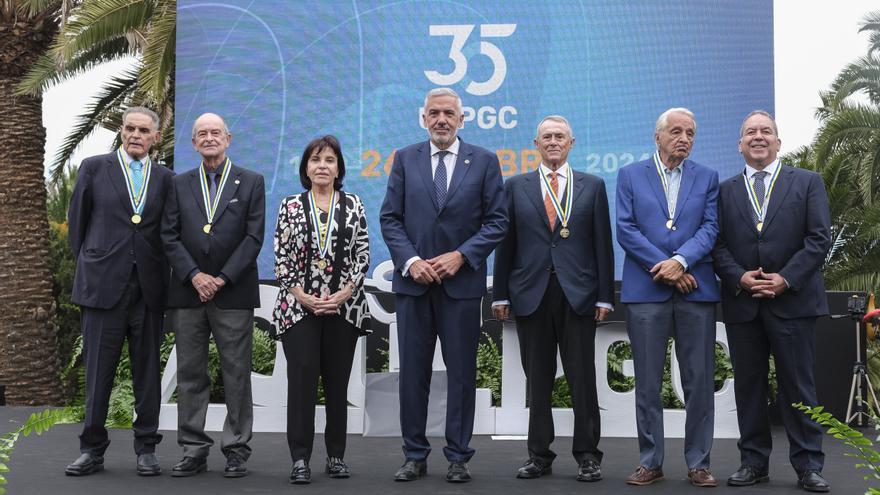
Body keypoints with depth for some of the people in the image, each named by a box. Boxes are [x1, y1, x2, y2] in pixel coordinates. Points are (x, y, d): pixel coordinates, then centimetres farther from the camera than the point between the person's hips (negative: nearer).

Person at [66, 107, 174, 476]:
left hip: (148, 289, 2)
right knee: (98, 371, 2)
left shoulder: (165, 178, 10)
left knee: (147, 371, 6)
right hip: (104, 286, -2)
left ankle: (146, 449, 15)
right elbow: (77, 222, 9)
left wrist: (161, 273, 6)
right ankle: (92, 450, 12)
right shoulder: (94, 168, 5)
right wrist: (89, 264, 9)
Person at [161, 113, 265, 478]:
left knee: (237, 375, 1)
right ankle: (193, 451, 12)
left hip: (234, 293, -2)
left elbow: (253, 236, -2)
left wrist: (222, 279, -10)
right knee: (190, 374, 5)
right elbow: (169, 236, 5)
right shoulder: (180, 184, 12)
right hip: (188, 291, 3)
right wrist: (194, 276, -9)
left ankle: (236, 449, 9)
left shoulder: (251, 182, 6)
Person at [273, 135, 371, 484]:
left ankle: (336, 455, 16)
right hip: (299, 307, -1)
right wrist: (303, 297, -9)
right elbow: (281, 259, 1)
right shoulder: (291, 206, 4)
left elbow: (362, 255, 2)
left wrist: (343, 294, -9)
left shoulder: (353, 205, 6)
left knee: (338, 383, 6)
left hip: (344, 307, 1)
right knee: (302, 380, -6)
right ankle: (300, 459, -1)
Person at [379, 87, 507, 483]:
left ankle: (458, 457, 14)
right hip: (413, 280, 1)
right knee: (413, 372, 6)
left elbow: (496, 221, 0)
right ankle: (415, 455, 16)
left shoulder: (484, 161, 3)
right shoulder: (405, 159, 7)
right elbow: (390, 218, 4)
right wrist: (410, 261, -10)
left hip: (461, 282, -1)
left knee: (462, 372, 4)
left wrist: (461, 255, -12)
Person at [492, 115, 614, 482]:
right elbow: (506, 244, 8)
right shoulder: (516, 187, 10)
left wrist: (604, 296, -1)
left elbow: (602, 244, 5)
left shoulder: (592, 186, 9)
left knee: (583, 379, 2)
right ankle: (539, 456, 15)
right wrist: (501, 295, 2)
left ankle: (587, 455, 11)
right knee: (537, 380, 6)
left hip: (578, 293, -1)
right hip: (531, 293, 1)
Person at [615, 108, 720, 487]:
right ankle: (650, 462, 12)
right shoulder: (630, 175, 8)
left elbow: (709, 227, 1)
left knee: (700, 382, 3)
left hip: (696, 289, 1)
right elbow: (626, 229, -1)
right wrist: (663, 267, -9)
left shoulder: (707, 178, 12)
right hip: (646, 290, -1)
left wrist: (680, 260, -15)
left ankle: (698, 463, 12)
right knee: (647, 382, 3)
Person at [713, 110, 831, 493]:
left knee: (797, 385, 1)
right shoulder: (725, 190, 12)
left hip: (793, 301, -2)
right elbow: (717, 244, 5)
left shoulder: (807, 182, 7)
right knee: (748, 385, 6)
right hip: (742, 302, 2)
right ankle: (754, 462, 14)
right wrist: (739, 278, -12)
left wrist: (786, 279, -13)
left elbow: (819, 239, -2)